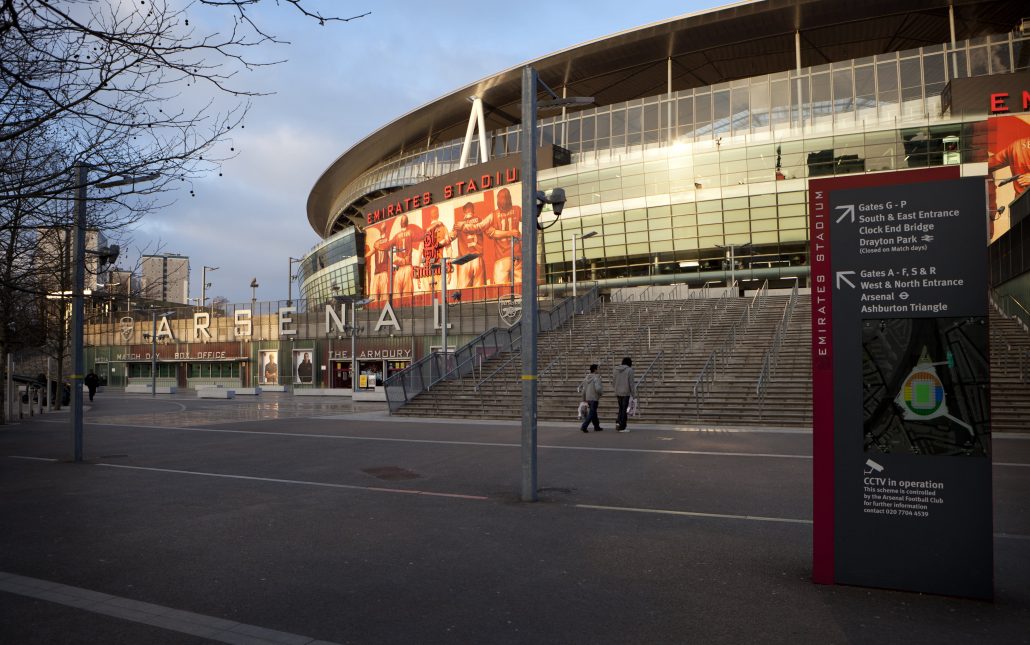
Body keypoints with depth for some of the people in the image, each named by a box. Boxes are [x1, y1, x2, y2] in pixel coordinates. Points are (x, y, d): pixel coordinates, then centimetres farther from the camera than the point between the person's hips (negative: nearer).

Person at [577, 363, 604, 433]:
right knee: (591, 414, -3)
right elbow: (598, 388, -27)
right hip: (594, 398, -7)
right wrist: (601, 392, -5)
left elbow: (580, 388, 9)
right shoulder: (596, 378, -14)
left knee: (593, 412, 19)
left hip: (588, 398, 7)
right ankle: (584, 426, -12)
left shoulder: (586, 378, 8)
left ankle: (597, 427, 27)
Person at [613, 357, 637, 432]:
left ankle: (618, 422, 0)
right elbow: (631, 383, -10)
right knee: (624, 409, 1)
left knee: (621, 408, 18)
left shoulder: (617, 370, 7)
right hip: (625, 392, -5)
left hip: (618, 392, 5)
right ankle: (622, 427, 4)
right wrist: (633, 393, -3)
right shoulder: (629, 370, -9)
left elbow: (614, 380, 10)